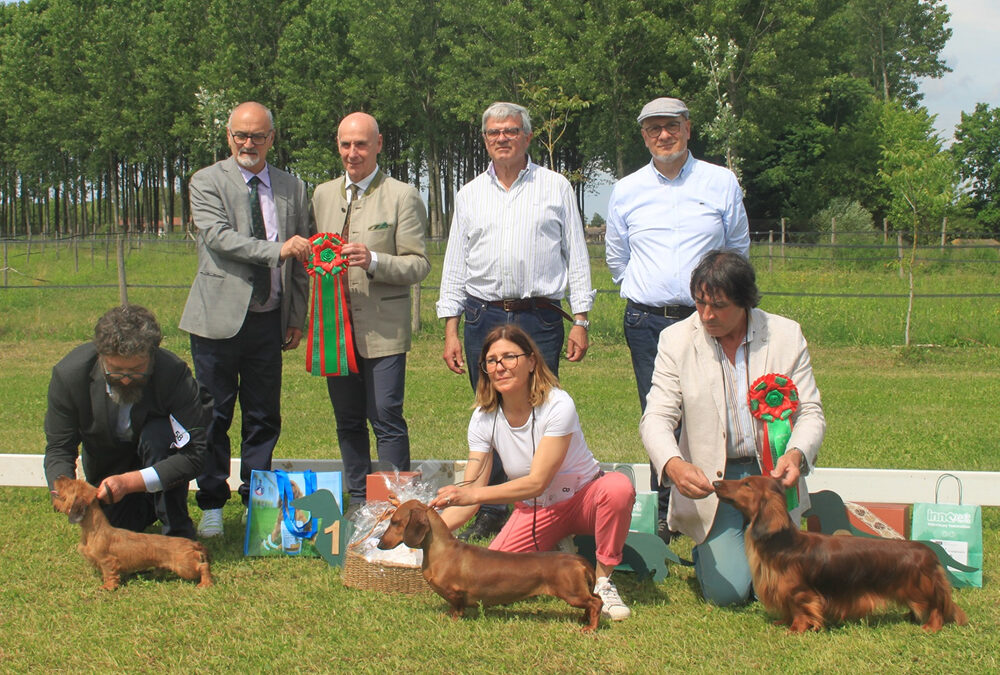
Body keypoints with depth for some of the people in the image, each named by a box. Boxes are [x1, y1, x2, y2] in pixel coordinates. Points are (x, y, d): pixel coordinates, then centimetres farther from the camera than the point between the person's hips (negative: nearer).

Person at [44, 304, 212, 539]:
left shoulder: (174, 373, -34)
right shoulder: (69, 374, -27)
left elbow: (194, 453, -34)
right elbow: (58, 448, -17)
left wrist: (129, 482, -44)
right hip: (106, 465, 3)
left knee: (158, 436, -34)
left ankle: (178, 533, -16)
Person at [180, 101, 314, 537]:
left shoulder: (293, 188, 11)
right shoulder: (207, 182, 0)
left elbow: (300, 259, 15)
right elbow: (217, 235, -16)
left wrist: (297, 317, 11)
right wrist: (277, 249, -25)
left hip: (269, 319, 3)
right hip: (220, 317, -3)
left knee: (264, 417, 8)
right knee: (214, 416, 1)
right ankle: (212, 506, 11)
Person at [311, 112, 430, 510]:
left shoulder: (402, 197, -1)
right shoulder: (323, 195, 15)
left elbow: (419, 265, -5)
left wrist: (374, 261, -22)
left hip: (383, 327, -5)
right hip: (335, 325, 5)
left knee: (387, 419, -7)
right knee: (347, 421, 11)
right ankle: (358, 501, 22)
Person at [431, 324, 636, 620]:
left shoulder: (557, 405, -24)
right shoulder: (484, 419, -10)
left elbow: (537, 482, -29)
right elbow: (469, 493, -12)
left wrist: (474, 494, -38)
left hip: (584, 498, -4)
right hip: (533, 511, 4)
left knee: (618, 487, -37)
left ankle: (603, 582, -17)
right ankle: (554, 555, 13)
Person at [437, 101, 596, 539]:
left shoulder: (555, 188, 8)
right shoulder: (470, 195, 14)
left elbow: (576, 256, 7)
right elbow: (455, 265, 14)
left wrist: (581, 321, 0)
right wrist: (451, 329, 7)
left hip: (539, 317, -2)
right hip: (483, 317, 2)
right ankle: (490, 513, 12)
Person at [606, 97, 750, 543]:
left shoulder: (722, 183, 5)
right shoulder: (626, 191, 8)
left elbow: (738, 248, 17)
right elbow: (616, 257, 22)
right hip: (646, 322, 1)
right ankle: (665, 513, 8)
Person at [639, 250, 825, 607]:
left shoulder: (786, 335, -2)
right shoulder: (676, 340, -5)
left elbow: (810, 413, -1)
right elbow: (656, 418, -10)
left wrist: (797, 454, -24)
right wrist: (673, 465, -33)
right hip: (710, 482, -1)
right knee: (727, 591, -13)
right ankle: (707, 550, 21)